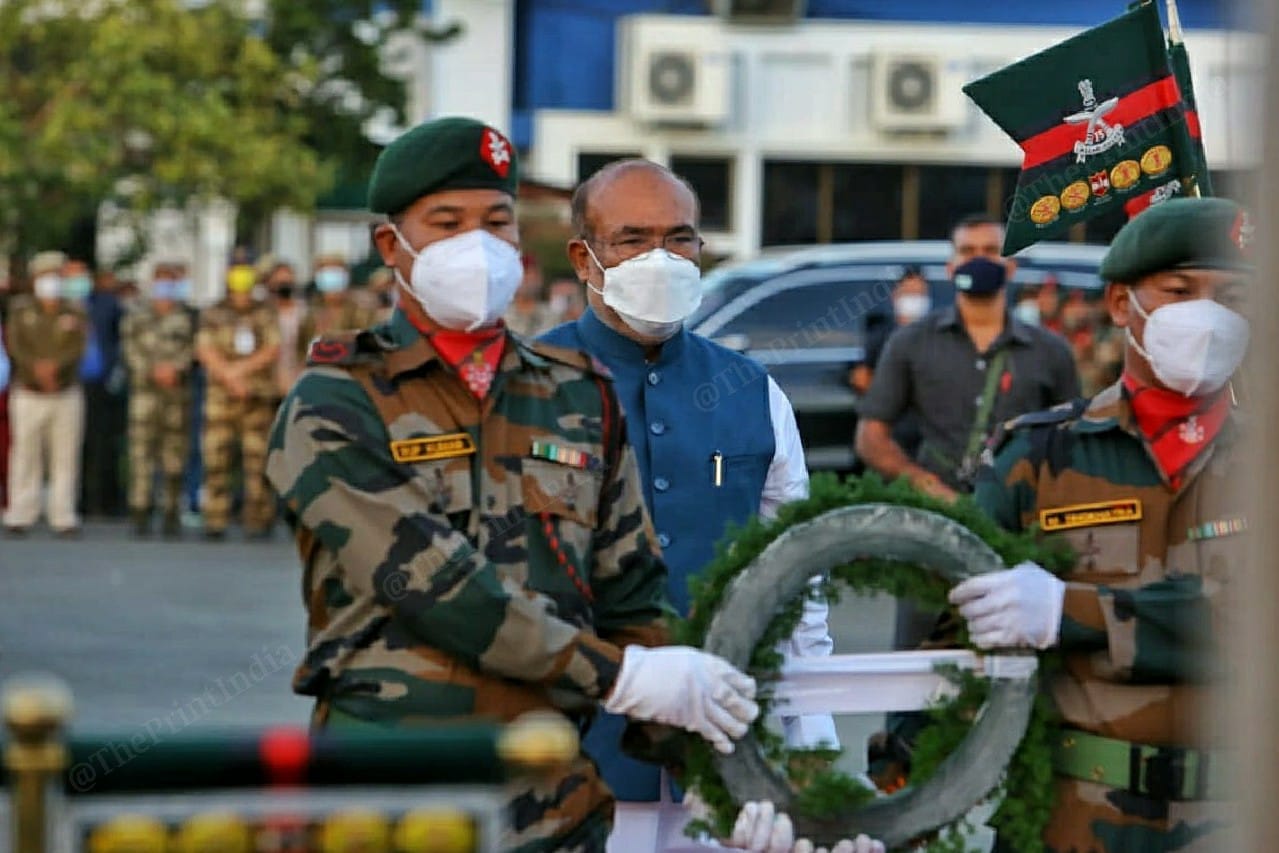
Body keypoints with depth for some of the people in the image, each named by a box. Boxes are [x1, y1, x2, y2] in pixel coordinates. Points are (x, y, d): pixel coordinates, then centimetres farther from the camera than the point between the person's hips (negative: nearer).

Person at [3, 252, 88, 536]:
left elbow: (78, 348, -8)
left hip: (66, 395, 0)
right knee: (25, 456, -1)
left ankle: (64, 518, 1)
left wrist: (54, 365, -26)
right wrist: (37, 369, -23)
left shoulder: (75, 313, 4)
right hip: (28, 395, 0)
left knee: (65, 457, -1)